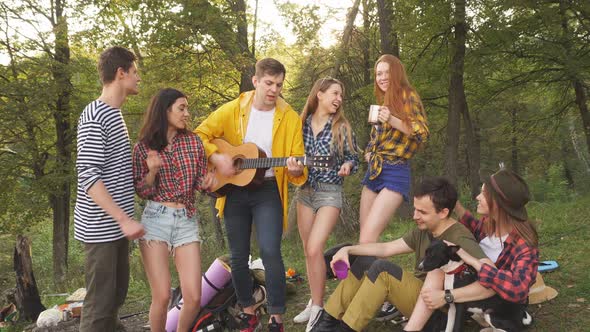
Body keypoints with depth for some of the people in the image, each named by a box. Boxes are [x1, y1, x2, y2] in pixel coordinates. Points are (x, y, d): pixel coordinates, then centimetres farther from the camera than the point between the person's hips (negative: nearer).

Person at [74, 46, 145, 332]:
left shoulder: (114, 114, 14)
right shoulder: (94, 117, -15)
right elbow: (88, 177, -21)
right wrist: (125, 220, -24)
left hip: (117, 224, 9)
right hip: (101, 227, -9)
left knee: (117, 295, 17)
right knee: (100, 304, -2)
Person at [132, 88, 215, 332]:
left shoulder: (194, 142, 5)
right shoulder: (143, 146, -1)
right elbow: (141, 192, 1)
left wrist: (206, 183, -11)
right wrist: (152, 172, -17)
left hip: (187, 221, 2)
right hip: (155, 220, -2)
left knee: (193, 297, -3)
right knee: (162, 297, -6)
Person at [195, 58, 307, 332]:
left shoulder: (290, 118, -4)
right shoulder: (232, 110, -1)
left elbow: (298, 166, -4)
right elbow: (200, 135, 2)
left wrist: (296, 170, -27)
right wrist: (216, 158, -14)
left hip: (268, 189, -2)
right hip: (234, 189, 2)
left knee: (270, 252, -16)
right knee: (238, 257, 9)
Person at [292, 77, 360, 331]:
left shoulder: (341, 127, -5)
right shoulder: (302, 123, 3)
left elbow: (354, 159, 1)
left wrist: (347, 166, -19)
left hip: (330, 193, -4)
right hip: (304, 191, 4)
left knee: (314, 249, -15)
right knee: (308, 250, 10)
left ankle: (318, 308, -1)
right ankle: (314, 302, 24)